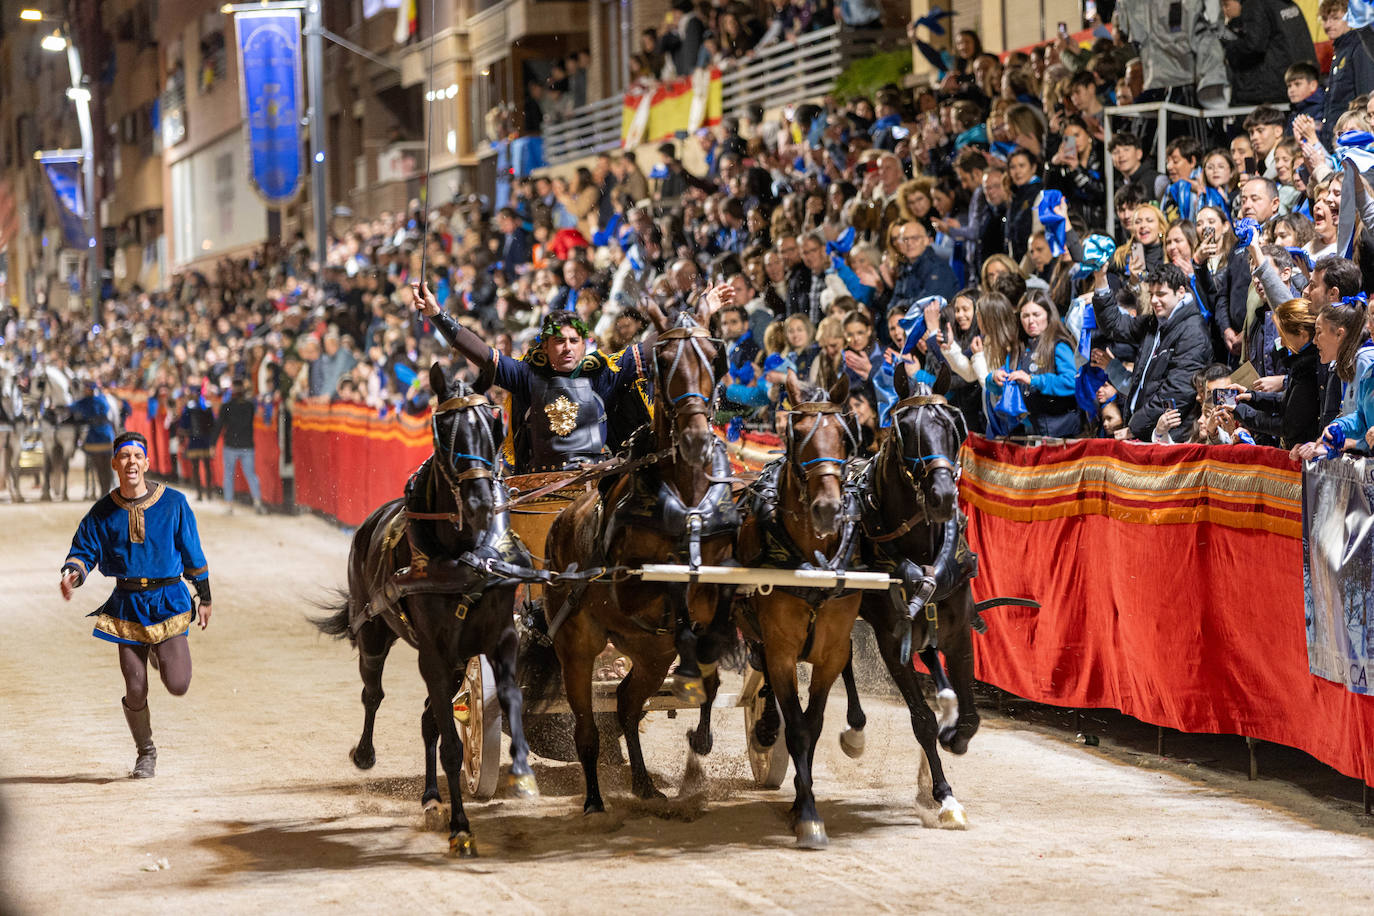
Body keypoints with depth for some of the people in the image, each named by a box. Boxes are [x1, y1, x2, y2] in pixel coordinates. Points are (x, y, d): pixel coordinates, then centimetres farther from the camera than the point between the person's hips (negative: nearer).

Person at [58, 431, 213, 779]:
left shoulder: (173, 503, -3)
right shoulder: (103, 512, 1)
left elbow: (192, 552, 6)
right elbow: (84, 550, 3)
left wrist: (204, 597, 11)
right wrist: (72, 574, -20)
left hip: (168, 601, -1)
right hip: (127, 605, 1)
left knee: (177, 685, -10)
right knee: (135, 691, 0)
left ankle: (165, 655, 27)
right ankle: (146, 753, 25)